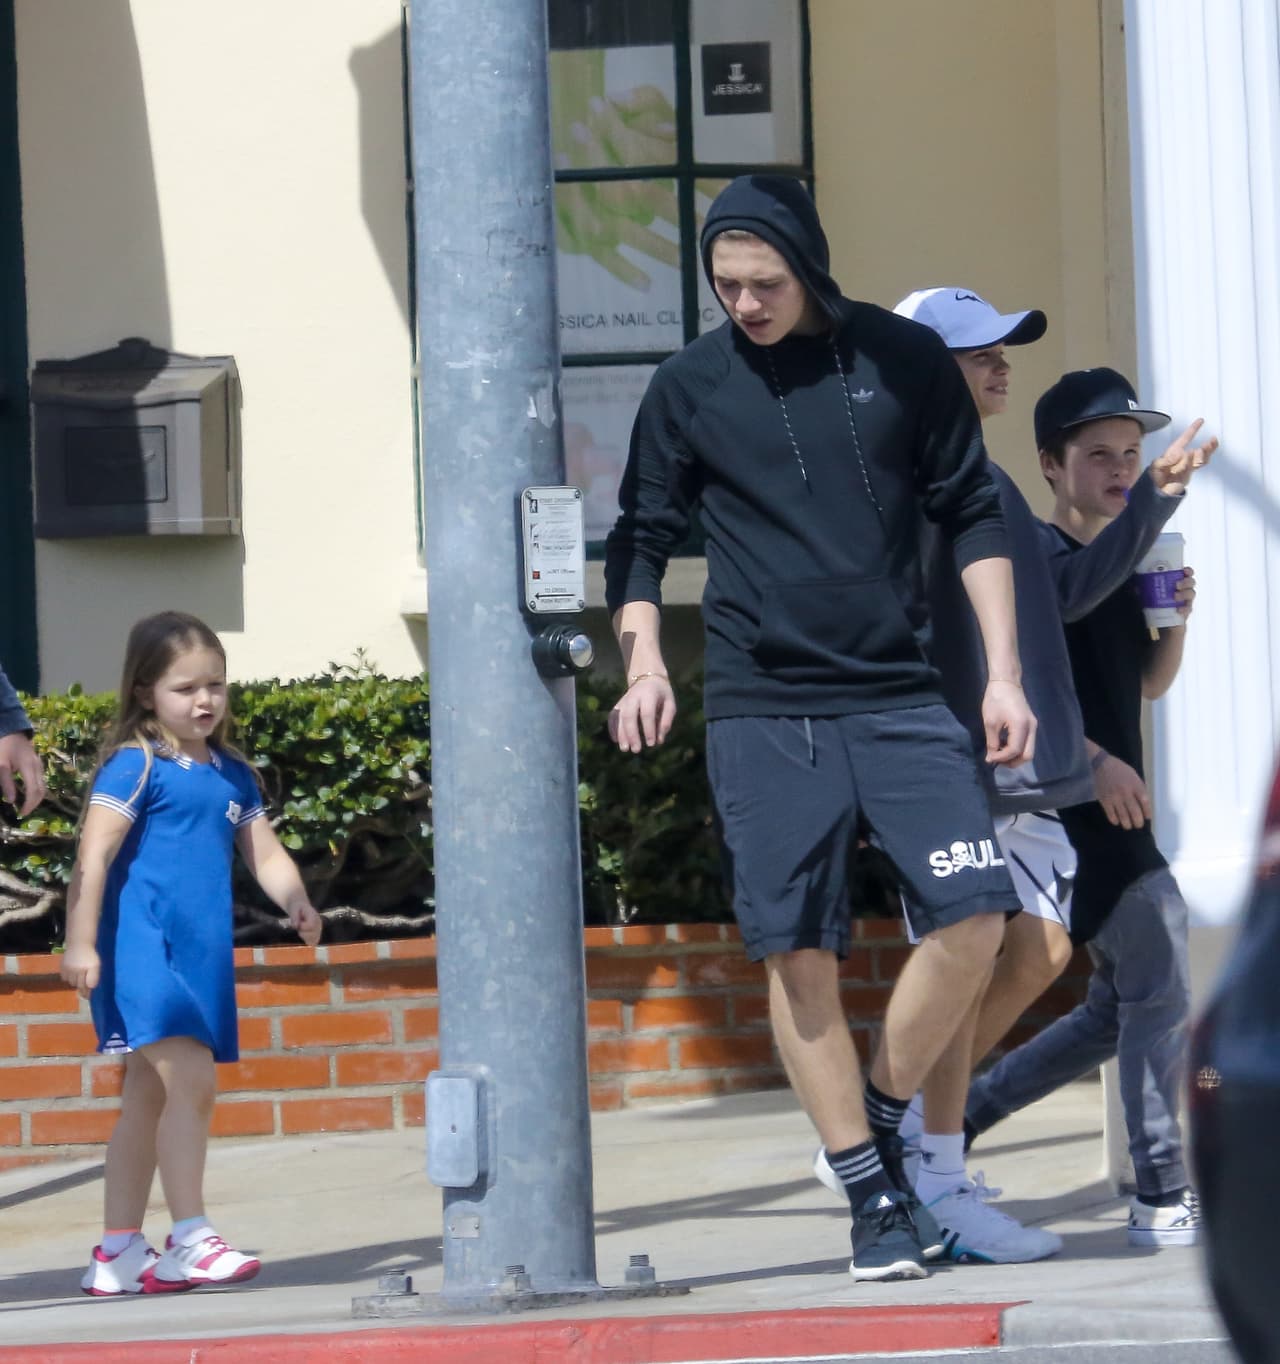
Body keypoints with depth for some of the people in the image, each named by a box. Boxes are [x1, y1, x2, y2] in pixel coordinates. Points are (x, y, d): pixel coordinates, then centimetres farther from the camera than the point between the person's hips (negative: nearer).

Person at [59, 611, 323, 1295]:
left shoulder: (233, 775, 16)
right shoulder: (135, 767, -6)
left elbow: (265, 853, 16)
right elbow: (93, 856, -11)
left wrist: (296, 903, -4)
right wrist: (80, 941, -18)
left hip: (201, 953, 8)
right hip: (141, 945, -8)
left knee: (149, 1098, 12)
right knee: (192, 1082, -18)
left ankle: (118, 1254, 18)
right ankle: (189, 1239, -15)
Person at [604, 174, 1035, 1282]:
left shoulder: (906, 360, 5)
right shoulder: (690, 387, 6)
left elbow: (973, 517, 9)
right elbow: (642, 537, 13)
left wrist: (1003, 675, 4)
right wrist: (644, 661, -3)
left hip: (898, 695, 0)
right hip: (762, 711, 0)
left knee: (974, 913, -14)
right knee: (800, 953, -5)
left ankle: (882, 1120, 8)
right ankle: (875, 1201, 5)